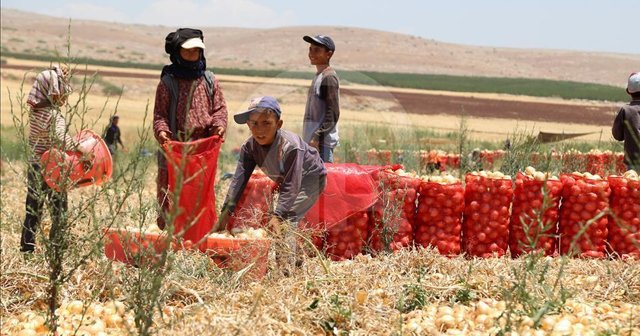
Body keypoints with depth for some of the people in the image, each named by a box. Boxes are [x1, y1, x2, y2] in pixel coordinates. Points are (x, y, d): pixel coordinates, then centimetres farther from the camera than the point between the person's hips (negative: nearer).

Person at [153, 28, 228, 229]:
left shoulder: (209, 80, 10)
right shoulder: (168, 82, 2)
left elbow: (219, 107, 11)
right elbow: (160, 113, 1)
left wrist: (219, 125, -8)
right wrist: (161, 130, -18)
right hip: (174, 146, -2)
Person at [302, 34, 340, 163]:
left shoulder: (329, 77, -11)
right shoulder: (318, 76, 17)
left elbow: (333, 114, -16)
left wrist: (317, 137, -20)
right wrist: (311, 138, 18)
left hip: (321, 142, -9)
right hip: (311, 140, 9)